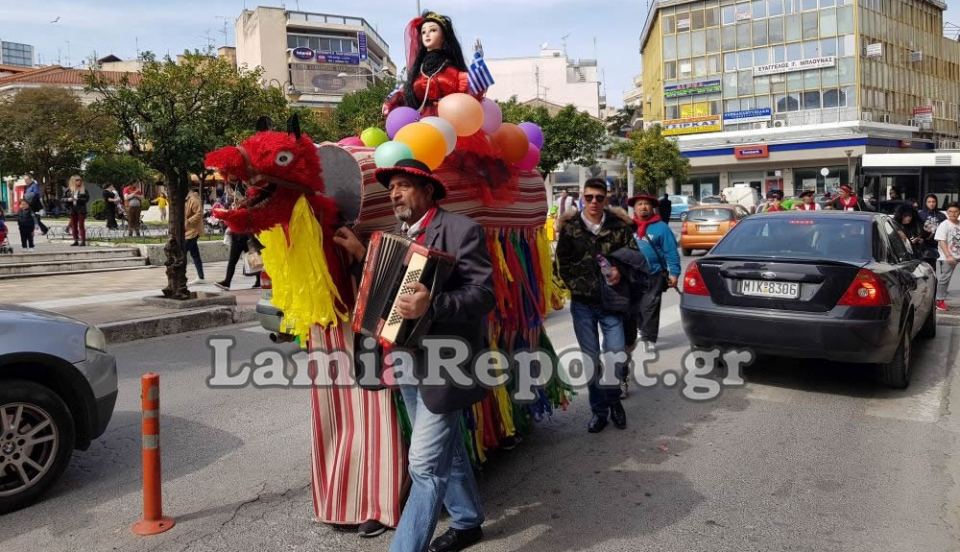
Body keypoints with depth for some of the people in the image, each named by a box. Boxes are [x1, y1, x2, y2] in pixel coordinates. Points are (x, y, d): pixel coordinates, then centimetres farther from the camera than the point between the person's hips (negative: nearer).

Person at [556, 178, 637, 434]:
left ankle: (613, 399, 24)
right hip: (582, 303, 0)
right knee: (591, 359, 7)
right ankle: (599, 410, 22)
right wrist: (576, 288, -5)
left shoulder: (619, 225, -1)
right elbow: (563, 263, 3)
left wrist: (619, 270, -14)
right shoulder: (570, 227, -1)